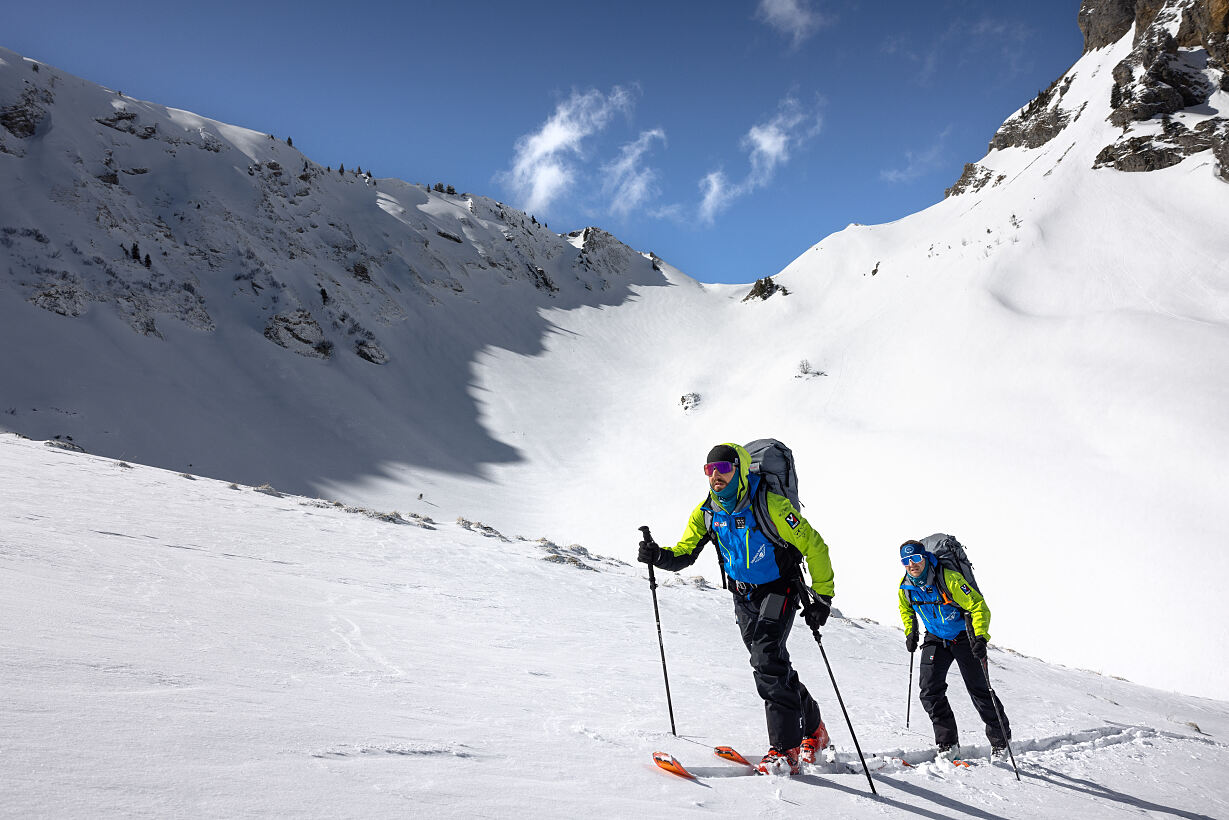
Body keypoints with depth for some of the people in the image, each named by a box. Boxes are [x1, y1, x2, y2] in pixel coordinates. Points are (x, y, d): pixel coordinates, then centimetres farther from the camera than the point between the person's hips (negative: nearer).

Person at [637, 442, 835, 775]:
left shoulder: (769, 504, -23)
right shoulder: (707, 511, -6)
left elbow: (813, 545, -18)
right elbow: (685, 553, 0)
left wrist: (822, 597, -19)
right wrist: (659, 556, -22)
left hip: (779, 589, -6)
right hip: (743, 595, 6)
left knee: (767, 657, -22)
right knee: (770, 664, 12)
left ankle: (786, 750, -15)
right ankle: (812, 729, 34)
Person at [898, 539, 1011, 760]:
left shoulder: (949, 579, -28)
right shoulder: (905, 586, -10)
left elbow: (979, 607, -25)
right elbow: (906, 609, 14)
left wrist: (980, 638, -35)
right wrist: (910, 632, 5)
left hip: (964, 636, -4)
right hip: (936, 638, 4)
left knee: (979, 689, 0)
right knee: (929, 688, -10)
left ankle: (1000, 739, 24)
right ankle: (948, 744, 1)